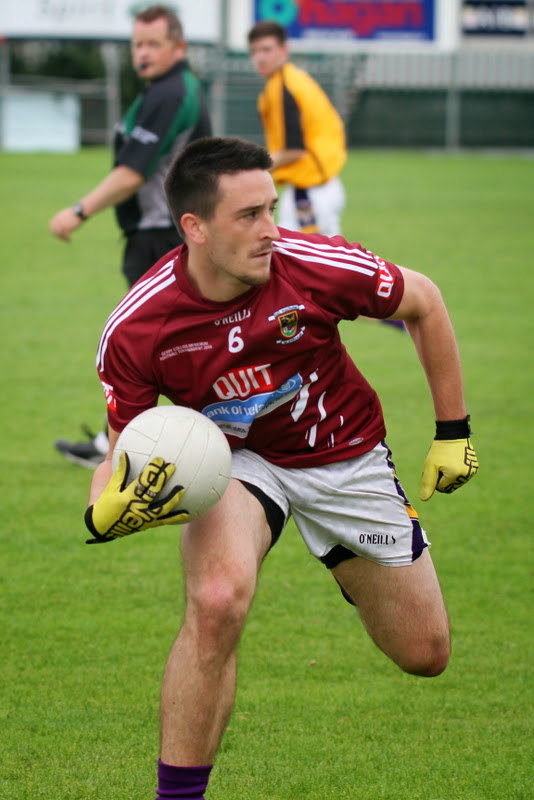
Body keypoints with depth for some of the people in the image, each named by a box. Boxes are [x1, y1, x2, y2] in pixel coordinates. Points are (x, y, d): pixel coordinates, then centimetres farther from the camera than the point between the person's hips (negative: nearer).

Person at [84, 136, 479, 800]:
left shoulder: (316, 266, -27)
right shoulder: (135, 333, -26)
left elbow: (422, 302, -7)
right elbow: (124, 452, -14)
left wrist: (453, 432, -2)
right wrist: (107, 514, -38)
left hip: (345, 454, 2)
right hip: (234, 458, -2)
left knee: (425, 655, 9)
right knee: (216, 603, -34)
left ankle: (357, 574, 47)